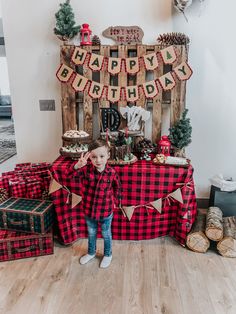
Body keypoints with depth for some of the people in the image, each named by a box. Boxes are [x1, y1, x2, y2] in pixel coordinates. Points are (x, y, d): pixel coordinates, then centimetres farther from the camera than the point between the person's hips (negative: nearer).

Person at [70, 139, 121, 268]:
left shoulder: (112, 173, -18)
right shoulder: (86, 169, -19)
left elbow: (117, 187, 1)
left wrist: (115, 201, 7)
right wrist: (77, 166, -59)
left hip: (106, 211, -1)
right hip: (89, 210, 2)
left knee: (106, 234, 22)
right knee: (91, 233, 26)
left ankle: (108, 255, 48)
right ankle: (91, 253, 52)